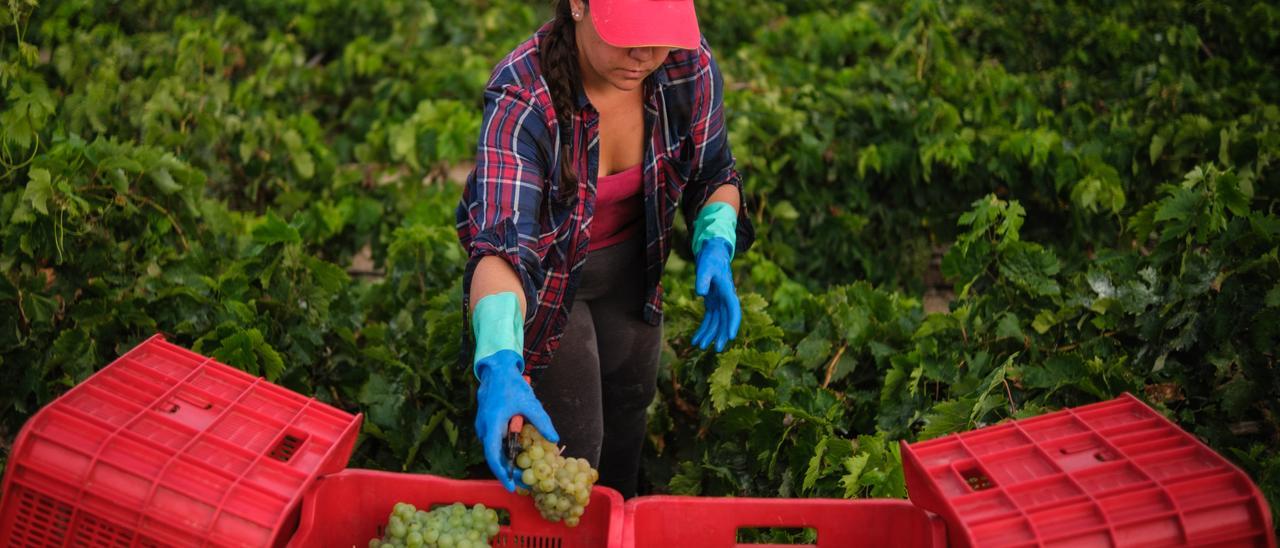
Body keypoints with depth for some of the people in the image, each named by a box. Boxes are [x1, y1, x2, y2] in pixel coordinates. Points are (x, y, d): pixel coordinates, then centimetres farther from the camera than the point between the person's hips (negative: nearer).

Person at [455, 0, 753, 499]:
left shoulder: (690, 66, -23)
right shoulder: (522, 98, -35)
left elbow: (713, 174, -6)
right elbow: (502, 241, -46)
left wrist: (716, 243, -26)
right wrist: (500, 364, -61)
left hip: (630, 265, 5)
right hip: (545, 277, -4)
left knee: (629, 402, 22)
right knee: (574, 441, -2)